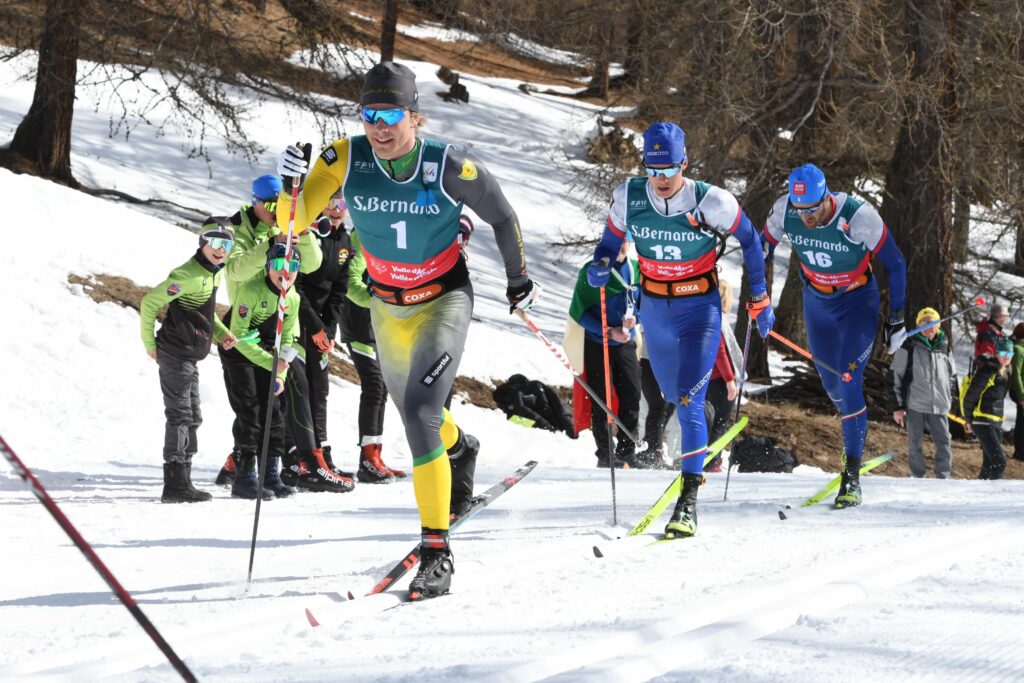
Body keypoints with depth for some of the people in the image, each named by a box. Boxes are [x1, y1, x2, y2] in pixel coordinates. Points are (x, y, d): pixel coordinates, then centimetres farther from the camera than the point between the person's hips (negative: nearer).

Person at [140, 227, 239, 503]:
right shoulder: (188, 274, -18)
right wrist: (149, 342, -12)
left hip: (190, 357, 10)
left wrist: (221, 333, 9)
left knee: (191, 418, 13)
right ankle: (175, 484, -9)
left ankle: (181, 482, 20)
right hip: (175, 355, -10)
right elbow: (150, 302, -19)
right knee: (180, 416, -10)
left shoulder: (214, 273, 11)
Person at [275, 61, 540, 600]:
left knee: (419, 412, -23)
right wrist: (289, 186, -42)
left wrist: (518, 279, 7)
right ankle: (459, 451, 64)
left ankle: (436, 552, -17)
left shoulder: (451, 168, -24)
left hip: (445, 300, -5)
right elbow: (294, 223, -21)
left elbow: (502, 218, -5)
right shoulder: (345, 159, -19)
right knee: (410, 407, 27)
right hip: (387, 306, 5)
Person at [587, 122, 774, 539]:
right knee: (673, 396, 21)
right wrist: (600, 266, -19)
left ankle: (688, 502, -17)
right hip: (655, 308, 4)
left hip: (700, 308, -4)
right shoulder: (629, 197, -12)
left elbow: (749, 240, -3)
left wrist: (759, 299, 3)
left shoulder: (711, 203, -20)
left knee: (689, 400, -18)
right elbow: (612, 239, 5)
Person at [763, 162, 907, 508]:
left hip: (858, 301, -4)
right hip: (817, 302, 4)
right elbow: (763, 248, 0)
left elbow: (895, 265, -18)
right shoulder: (783, 211, -22)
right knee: (831, 384, 13)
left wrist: (896, 320, -14)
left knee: (849, 382, -17)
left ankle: (852, 476, -13)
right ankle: (856, 431, 45)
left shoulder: (859, 216, -31)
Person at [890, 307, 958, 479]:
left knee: (943, 442, -2)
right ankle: (917, 476, 12)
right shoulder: (908, 347, -1)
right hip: (915, 404, -3)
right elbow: (896, 377, -1)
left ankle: (944, 477, 4)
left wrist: (955, 399, 18)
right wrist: (897, 406, -5)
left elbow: (952, 376, 22)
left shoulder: (944, 349, 12)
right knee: (915, 444, 3)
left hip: (939, 406, 3)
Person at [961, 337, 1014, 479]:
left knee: (989, 463, 12)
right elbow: (969, 396, -13)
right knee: (999, 462, -18)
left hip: (996, 422, 9)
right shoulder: (987, 371, -17)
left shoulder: (1004, 372, 11)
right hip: (982, 422, -9)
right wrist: (969, 420, -4)